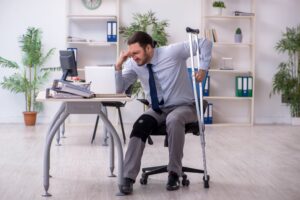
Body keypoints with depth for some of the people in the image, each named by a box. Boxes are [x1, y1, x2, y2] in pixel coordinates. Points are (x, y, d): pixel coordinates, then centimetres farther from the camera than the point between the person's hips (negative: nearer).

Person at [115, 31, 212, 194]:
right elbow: (119, 89, -4)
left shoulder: (173, 52, -17)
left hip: (183, 107, -3)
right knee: (140, 125, -28)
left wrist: (203, 68, -19)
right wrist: (119, 66, -18)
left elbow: (205, 43, -11)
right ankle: (128, 177, -26)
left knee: (174, 120, -39)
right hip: (157, 109, 4)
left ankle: (174, 173, -26)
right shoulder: (134, 64, -6)